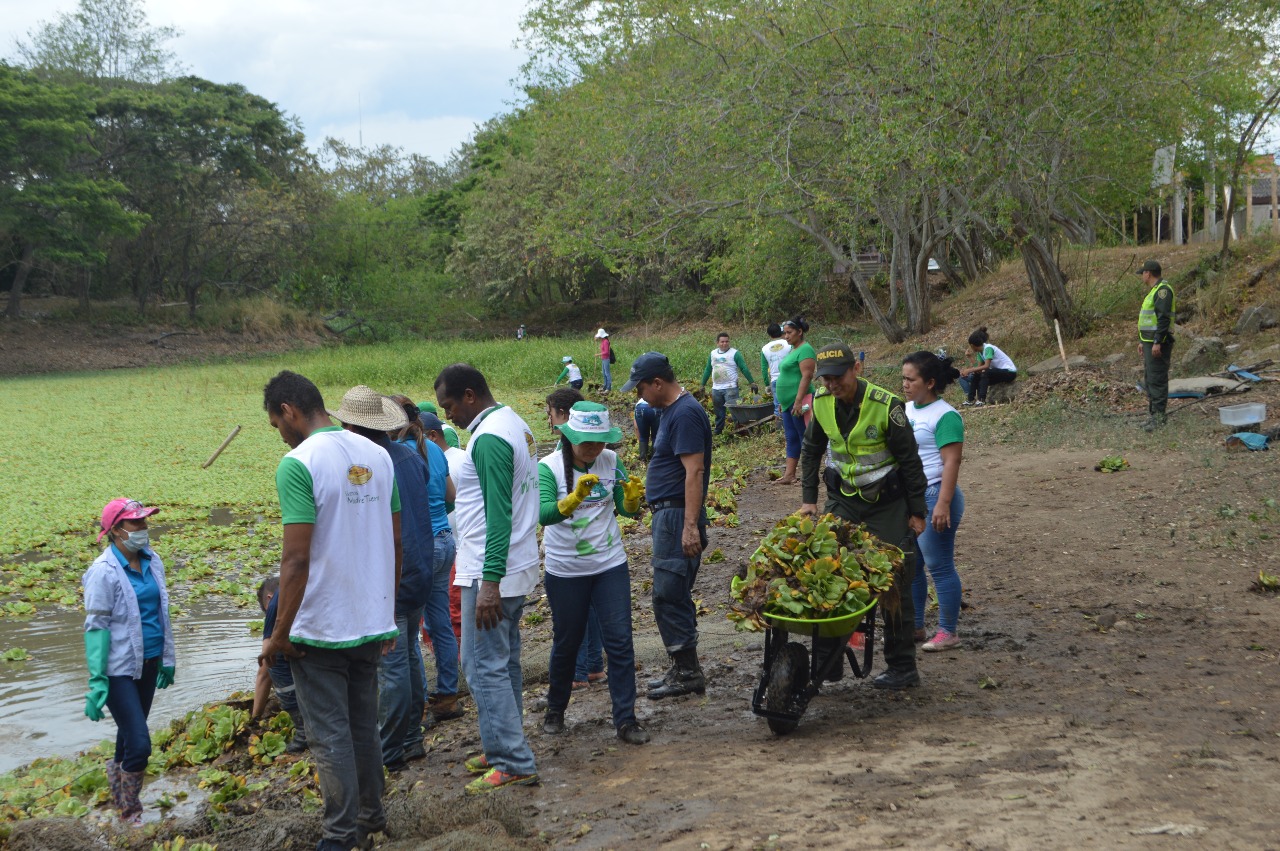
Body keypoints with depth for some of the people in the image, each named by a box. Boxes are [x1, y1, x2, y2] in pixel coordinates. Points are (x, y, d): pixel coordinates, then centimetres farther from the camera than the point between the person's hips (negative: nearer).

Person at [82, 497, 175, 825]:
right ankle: (130, 814, 9)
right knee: (139, 743, -8)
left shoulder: (152, 561, 3)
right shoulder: (104, 572, -16)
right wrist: (97, 680, -19)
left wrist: (167, 659, 18)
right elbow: (96, 626, -15)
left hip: (148, 663, 7)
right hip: (120, 669, -6)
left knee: (130, 733, 19)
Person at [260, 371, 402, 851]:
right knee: (364, 725, 18)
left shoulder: (298, 463, -16)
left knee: (329, 735, 3)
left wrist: (280, 634, -13)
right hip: (373, 622, 7)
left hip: (320, 629, -7)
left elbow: (296, 558, -20)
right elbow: (395, 541, 11)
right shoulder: (377, 455, 6)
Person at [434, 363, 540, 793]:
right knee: (504, 662, 16)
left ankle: (514, 763, -2)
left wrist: (490, 583, -28)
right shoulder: (514, 423, 13)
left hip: (492, 574, -10)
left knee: (484, 667, -5)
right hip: (517, 567, 10)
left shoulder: (488, 439, -20)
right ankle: (503, 749, 25)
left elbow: (498, 515, -26)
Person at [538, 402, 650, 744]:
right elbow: (544, 514, -28)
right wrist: (574, 498, -45)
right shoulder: (549, 467, -14)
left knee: (620, 640, -2)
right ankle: (555, 709, 34)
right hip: (566, 571, -2)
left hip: (611, 565, 2)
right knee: (566, 643, 11)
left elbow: (626, 509, -3)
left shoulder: (610, 461, -3)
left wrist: (632, 497, -25)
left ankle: (625, 719, 5)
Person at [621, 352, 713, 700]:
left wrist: (690, 525, -26)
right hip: (668, 512, 11)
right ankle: (684, 669, 21)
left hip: (678, 513, -11)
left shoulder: (685, 414, -17)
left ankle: (688, 673, 0)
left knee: (669, 595, -7)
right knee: (675, 595, 14)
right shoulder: (672, 410, 15)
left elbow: (694, 472, -23)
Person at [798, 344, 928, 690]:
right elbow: (811, 450, 12)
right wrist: (809, 499, 8)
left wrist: (917, 512, -9)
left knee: (893, 586, 0)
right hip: (842, 499, 5)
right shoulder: (822, 402, -5)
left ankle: (903, 668, 9)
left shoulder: (886, 406, -20)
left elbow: (910, 461, -12)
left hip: (887, 504, -4)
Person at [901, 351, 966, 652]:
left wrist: (943, 504, -25)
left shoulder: (944, 416, -14)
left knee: (939, 567, -1)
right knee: (909, 565, 14)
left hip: (933, 497, -9)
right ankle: (914, 627, 26)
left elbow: (951, 462, -19)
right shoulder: (906, 409, 11)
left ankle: (948, 633, 8)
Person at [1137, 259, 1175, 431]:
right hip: (1150, 343, 11)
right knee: (1149, 379, 14)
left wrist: (1157, 342, -25)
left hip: (1158, 344, -11)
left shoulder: (1163, 290, -13)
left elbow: (1164, 318, -21)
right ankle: (1153, 414, 19)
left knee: (1157, 380, -11)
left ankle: (1158, 417, -11)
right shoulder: (1154, 291, 20)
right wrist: (1142, 341, 26)